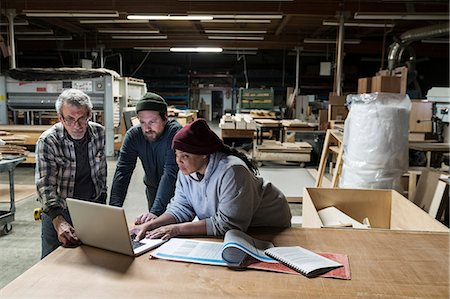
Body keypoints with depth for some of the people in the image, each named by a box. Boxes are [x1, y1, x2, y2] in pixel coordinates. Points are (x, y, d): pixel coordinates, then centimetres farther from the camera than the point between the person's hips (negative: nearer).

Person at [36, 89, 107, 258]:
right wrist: (59, 222, -38)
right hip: (58, 212, -3)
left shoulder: (99, 133, -8)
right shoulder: (48, 141, -19)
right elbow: (45, 185, -25)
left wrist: (102, 202, 8)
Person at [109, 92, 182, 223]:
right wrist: (114, 208, -36)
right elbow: (123, 172, -23)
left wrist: (156, 211, -47)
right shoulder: (133, 135, -17)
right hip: (153, 188, 3)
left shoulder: (175, 133, -30)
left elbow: (170, 173, -38)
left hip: (178, 189, -3)